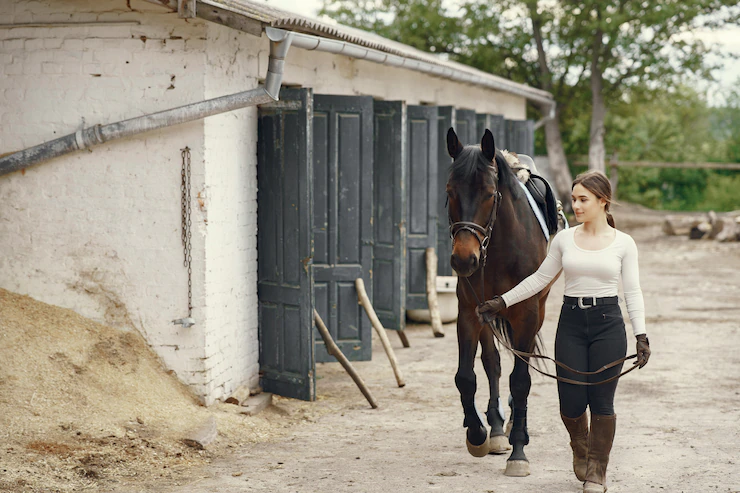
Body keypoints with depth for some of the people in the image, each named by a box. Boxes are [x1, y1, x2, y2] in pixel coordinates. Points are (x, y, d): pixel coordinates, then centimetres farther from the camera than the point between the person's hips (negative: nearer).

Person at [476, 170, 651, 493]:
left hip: (608, 323, -2)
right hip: (571, 323, 2)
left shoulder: (623, 243, -1)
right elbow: (540, 279, 12)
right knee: (571, 403, 1)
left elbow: (632, 291, 0)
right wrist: (501, 302, 7)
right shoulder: (564, 239, 5)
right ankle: (581, 450, 34)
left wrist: (641, 335, -8)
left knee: (602, 403, 0)